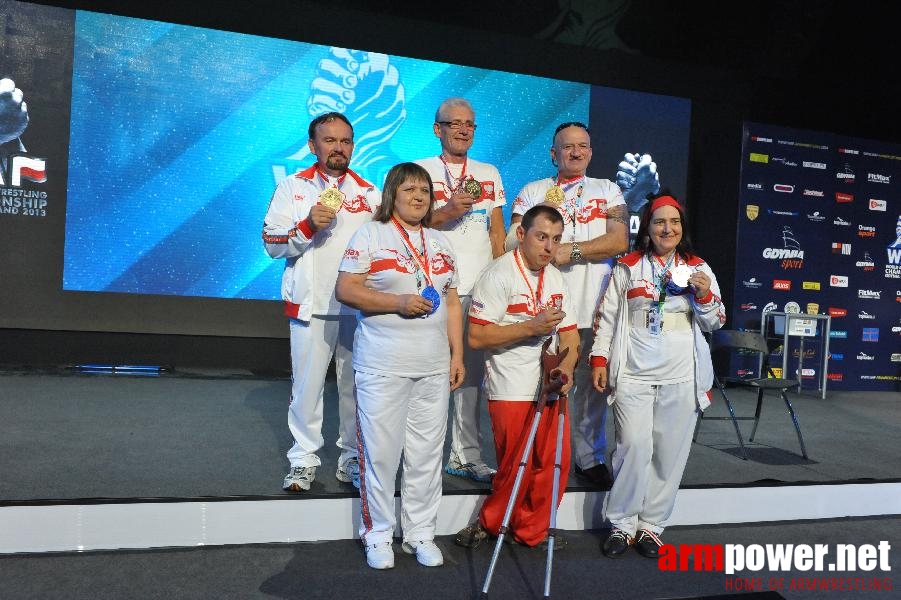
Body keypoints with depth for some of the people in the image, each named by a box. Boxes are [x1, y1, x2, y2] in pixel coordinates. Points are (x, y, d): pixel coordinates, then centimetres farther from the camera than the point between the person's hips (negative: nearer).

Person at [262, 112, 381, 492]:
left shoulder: (369, 192, 12)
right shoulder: (292, 187, 6)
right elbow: (273, 245, 1)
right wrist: (308, 226, -15)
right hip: (312, 304, -1)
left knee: (357, 386, 5)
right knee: (307, 384, 1)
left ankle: (352, 460, 19)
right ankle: (303, 460, 15)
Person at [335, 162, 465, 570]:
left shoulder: (441, 243, 15)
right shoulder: (371, 235, -1)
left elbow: (451, 303, 15)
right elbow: (345, 290, -8)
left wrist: (457, 354, 9)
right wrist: (398, 302, -18)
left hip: (434, 366, 5)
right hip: (382, 365, -4)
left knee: (427, 452, 9)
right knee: (380, 451, 1)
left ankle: (420, 533, 22)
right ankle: (377, 534, 17)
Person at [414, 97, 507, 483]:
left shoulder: (489, 174, 19)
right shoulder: (420, 170, 7)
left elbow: (498, 231, 17)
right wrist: (448, 211, -14)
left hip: (480, 288, 4)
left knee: (472, 372, 4)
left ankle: (467, 456, 13)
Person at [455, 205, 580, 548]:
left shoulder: (556, 278, 11)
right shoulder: (499, 274, -11)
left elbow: (570, 334, 11)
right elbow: (476, 337, -17)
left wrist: (566, 367, -9)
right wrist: (531, 327, -21)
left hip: (552, 389, 7)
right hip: (512, 391, -6)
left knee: (554, 465, 7)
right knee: (517, 469, -1)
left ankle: (531, 531, 26)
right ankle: (489, 523, 24)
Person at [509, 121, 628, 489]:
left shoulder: (608, 191, 15)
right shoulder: (533, 191, 13)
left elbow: (619, 241, 0)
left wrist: (571, 250, -10)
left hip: (593, 307, 1)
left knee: (592, 384, 4)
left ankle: (590, 457, 18)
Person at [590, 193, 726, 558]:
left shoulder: (698, 269, 10)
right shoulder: (627, 268, 7)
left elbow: (714, 323, 10)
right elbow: (607, 316, 7)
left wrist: (704, 295, -9)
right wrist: (599, 359, -1)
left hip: (681, 378, 2)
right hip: (633, 375, -1)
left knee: (670, 454, 3)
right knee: (634, 448, -9)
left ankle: (651, 526, 17)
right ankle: (621, 525, 7)